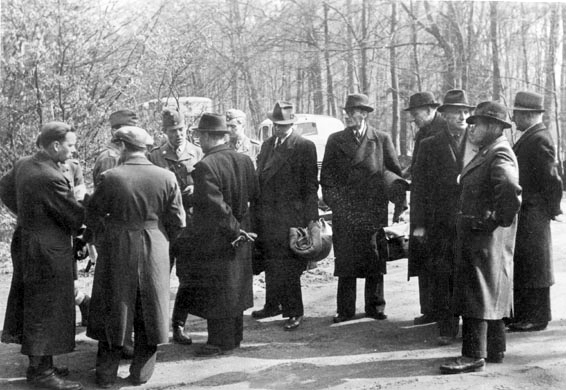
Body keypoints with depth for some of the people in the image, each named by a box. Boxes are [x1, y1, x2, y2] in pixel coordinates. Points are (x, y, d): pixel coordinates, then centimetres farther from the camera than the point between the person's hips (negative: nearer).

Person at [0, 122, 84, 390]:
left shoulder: (22, 165, 2)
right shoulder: (52, 179, -26)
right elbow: (76, 218, -19)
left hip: (25, 243, 10)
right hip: (48, 253, -10)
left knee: (31, 306, 18)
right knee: (48, 310, 2)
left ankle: (38, 364, 32)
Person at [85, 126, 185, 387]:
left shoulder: (110, 177, -13)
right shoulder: (167, 177, -8)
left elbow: (93, 214, -4)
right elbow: (178, 222, -3)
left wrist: (97, 238, 15)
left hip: (117, 250, -1)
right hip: (154, 252, 1)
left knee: (113, 310, 14)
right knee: (149, 312, 15)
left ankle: (106, 374, 23)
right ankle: (141, 373, 23)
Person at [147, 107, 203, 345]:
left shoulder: (197, 154, 5)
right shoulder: (154, 157, 2)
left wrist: (196, 190, -13)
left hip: (190, 226, 1)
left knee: (188, 280, 6)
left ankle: (178, 327, 19)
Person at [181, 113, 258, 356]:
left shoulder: (205, 167, -22)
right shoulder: (245, 161, 1)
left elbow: (216, 206, -25)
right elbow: (253, 195, 8)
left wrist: (234, 230, -14)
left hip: (213, 240, -7)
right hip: (238, 239, 7)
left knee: (215, 292, 6)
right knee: (235, 287, 18)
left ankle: (220, 341, 15)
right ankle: (235, 336, 30)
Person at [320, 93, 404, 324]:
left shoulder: (382, 139, 6)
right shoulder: (335, 140, 9)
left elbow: (396, 173, 7)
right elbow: (326, 175, 8)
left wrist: (399, 206, 3)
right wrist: (335, 200, -3)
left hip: (375, 210, 0)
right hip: (344, 210, 1)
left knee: (375, 260, 5)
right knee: (345, 261, 1)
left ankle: (375, 306, 18)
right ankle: (345, 309, 10)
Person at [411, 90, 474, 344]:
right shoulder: (429, 146, 6)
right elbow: (419, 187, 4)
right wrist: (418, 224, -1)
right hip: (440, 224, 0)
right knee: (441, 278, 1)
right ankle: (446, 328, 12)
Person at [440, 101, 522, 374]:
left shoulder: (500, 156, -17)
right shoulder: (487, 153, 15)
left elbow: (511, 190, -34)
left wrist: (501, 219, -23)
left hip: (486, 236, -10)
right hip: (476, 235, 10)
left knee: (475, 294, -7)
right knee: (491, 294, 16)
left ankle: (474, 356, -2)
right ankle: (494, 350, 27)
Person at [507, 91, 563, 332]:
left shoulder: (540, 140, -16)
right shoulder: (528, 139, 15)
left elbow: (552, 179, -18)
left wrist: (552, 210, -10)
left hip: (532, 214, -10)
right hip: (522, 214, 10)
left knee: (532, 266, -2)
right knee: (520, 265, 15)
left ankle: (536, 318, 8)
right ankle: (522, 314, 25)